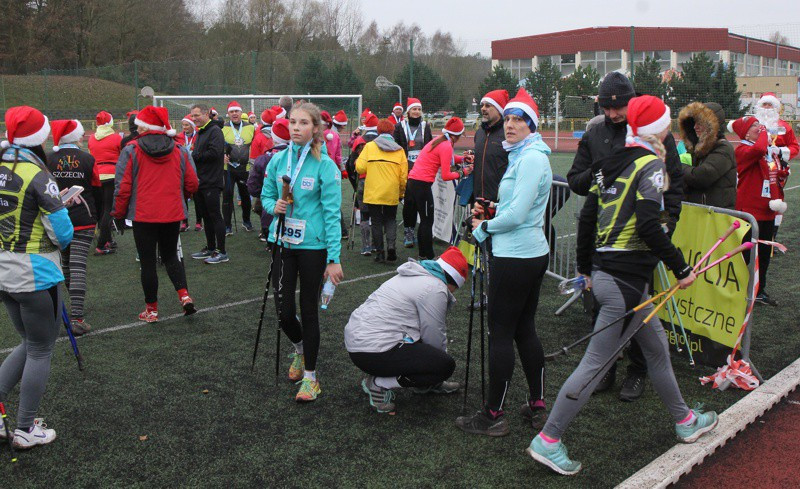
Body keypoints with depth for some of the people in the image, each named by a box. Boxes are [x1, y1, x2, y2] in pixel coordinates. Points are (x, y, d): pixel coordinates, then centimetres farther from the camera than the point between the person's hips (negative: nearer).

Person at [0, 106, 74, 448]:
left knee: (29, 344, 23)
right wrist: (57, 243, 4)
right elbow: (62, 232, -18)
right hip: (34, 274, -7)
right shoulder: (37, 175, -19)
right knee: (41, 352, 9)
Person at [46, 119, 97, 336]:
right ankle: (76, 318, -11)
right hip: (83, 220, -3)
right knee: (78, 266, -6)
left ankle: (75, 302, 35)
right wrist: (100, 219, 12)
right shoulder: (87, 159, -7)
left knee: (65, 263, 20)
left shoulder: (48, 160, -1)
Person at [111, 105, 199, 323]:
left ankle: (151, 309, 16)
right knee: (170, 256, 21)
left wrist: (119, 213, 3)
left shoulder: (131, 151, -9)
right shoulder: (180, 151, 1)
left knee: (147, 262, 8)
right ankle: (184, 295, 2)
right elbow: (192, 184, 4)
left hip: (143, 215, -3)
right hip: (173, 215, 3)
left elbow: (123, 188, -10)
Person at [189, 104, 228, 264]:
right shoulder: (200, 132, 19)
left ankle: (221, 252, -2)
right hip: (200, 181, 9)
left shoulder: (215, 130, -10)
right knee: (206, 216, 14)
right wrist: (192, 157, -1)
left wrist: (193, 156, -14)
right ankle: (210, 248, 23)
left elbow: (214, 153, -22)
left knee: (215, 216, -7)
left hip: (212, 182, -9)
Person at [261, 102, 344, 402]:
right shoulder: (278, 160, 3)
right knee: (283, 312, 5)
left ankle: (310, 376, 21)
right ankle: (300, 350, 38)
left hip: (313, 245, -3)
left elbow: (332, 214, -10)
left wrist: (334, 258, -14)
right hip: (283, 243, 4)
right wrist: (274, 206, -10)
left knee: (309, 310, 5)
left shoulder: (325, 165, -9)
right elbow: (266, 195, 15)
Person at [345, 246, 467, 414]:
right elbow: (435, 337, -6)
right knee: (446, 365, -10)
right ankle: (379, 384, -5)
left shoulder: (416, 275, 18)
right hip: (372, 353, -11)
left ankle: (427, 384, 26)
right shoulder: (435, 289, -11)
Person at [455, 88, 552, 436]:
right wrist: (489, 214, 8)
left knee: (500, 334, -3)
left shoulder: (531, 158, -16)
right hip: (532, 253, 10)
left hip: (515, 257, -10)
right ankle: (537, 407, 25)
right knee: (525, 329, 15)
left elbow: (517, 214, -21)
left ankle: (493, 416, 7)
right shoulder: (523, 155, 16)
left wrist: (483, 228, -6)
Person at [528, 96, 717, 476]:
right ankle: (547, 441, 4)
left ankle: (684, 420, 41)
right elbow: (648, 226, -22)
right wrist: (681, 268, -13)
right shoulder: (650, 164, -12)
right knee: (595, 364, -3)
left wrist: (586, 269, 20)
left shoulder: (612, 163, 11)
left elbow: (587, 217, 12)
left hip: (605, 272, 9)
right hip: (626, 281, -9)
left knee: (657, 345, 23)